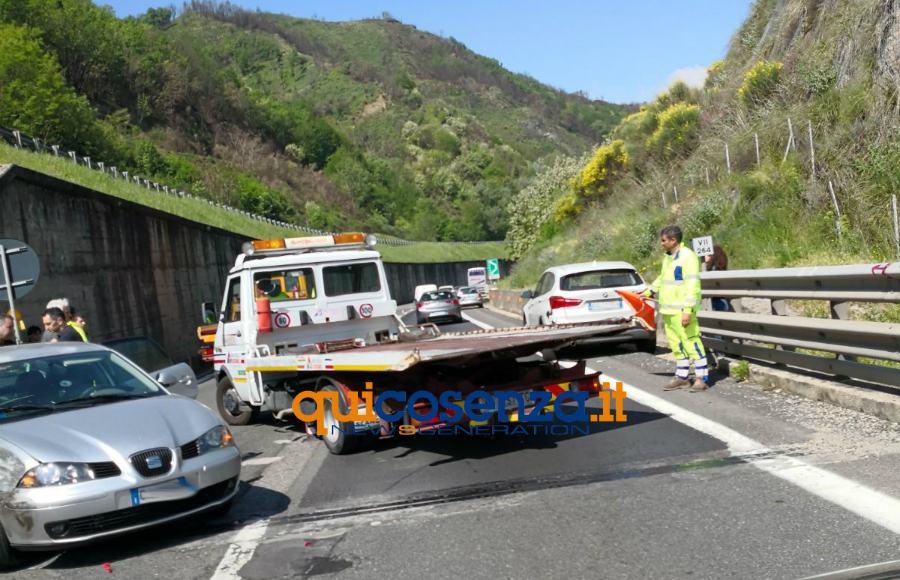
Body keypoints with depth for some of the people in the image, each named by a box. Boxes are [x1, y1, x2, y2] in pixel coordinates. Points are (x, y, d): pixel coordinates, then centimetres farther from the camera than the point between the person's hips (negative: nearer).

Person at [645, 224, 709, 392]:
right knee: (676, 344, 13)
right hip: (668, 310, 9)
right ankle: (682, 377, 22)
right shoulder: (667, 257, 14)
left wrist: (688, 310, -24)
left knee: (691, 342, -6)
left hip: (682, 311, -9)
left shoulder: (688, 257, -14)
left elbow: (693, 286, -19)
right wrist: (649, 291, 20)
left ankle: (701, 378, 0)